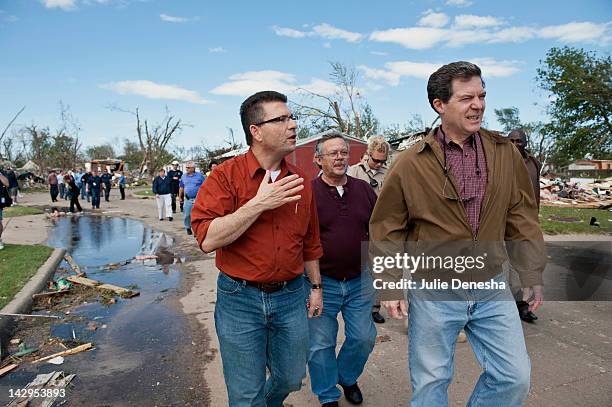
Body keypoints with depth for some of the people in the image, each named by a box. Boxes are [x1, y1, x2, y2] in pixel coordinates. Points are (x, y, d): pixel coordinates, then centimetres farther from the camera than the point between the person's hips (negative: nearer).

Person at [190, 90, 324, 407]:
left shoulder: (300, 181, 3)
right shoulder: (226, 175, -10)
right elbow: (207, 239, -21)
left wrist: (316, 286, 15)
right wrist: (259, 204, -24)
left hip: (291, 295, 4)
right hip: (240, 298, -4)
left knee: (291, 379, 21)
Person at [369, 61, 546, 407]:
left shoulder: (505, 153, 0)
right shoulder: (411, 164, -10)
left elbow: (522, 217, 7)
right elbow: (387, 231, -5)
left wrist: (533, 274, 6)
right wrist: (391, 286, -8)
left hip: (492, 288, 3)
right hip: (433, 291, -3)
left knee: (516, 377, 10)